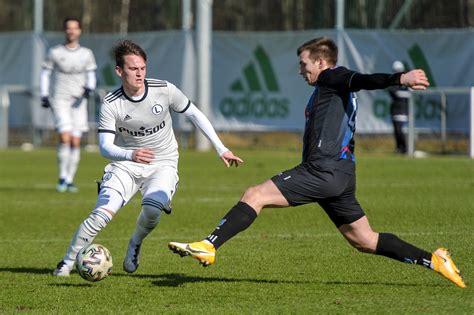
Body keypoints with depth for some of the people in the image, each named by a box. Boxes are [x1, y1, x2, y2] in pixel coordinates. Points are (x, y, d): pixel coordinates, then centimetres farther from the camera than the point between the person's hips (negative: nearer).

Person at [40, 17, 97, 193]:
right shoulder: (55, 53, 2)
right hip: (60, 100, -2)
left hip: (78, 102, 2)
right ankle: (62, 178, -8)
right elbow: (45, 73, 9)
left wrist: (87, 91, -11)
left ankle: (70, 180, 8)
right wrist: (44, 96, 1)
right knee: (65, 137, -18)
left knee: (76, 142, -1)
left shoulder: (86, 54, 7)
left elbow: (91, 77, 9)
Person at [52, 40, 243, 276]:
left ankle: (135, 244, 7)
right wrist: (130, 155, -42)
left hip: (163, 164, 0)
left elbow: (194, 115, 2)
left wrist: (221, 149, 2)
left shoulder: (164, 90, -12)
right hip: (126, 164, 0)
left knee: (152, 210, -28)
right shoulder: (111, 104, -15)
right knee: (102, 213, -20)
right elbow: (105, 146, -20)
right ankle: (67, 262, -3)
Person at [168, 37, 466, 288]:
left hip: (324, 171, -10)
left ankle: (208, 247, -16)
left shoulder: (331, 78, -3)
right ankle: (433, 260, 14)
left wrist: (400, 78, -38)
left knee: (255, 195, -11)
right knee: (364, 240, 15)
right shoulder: (334, 87, 26)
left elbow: (363, 80, -21)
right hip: (341, 175, 10)